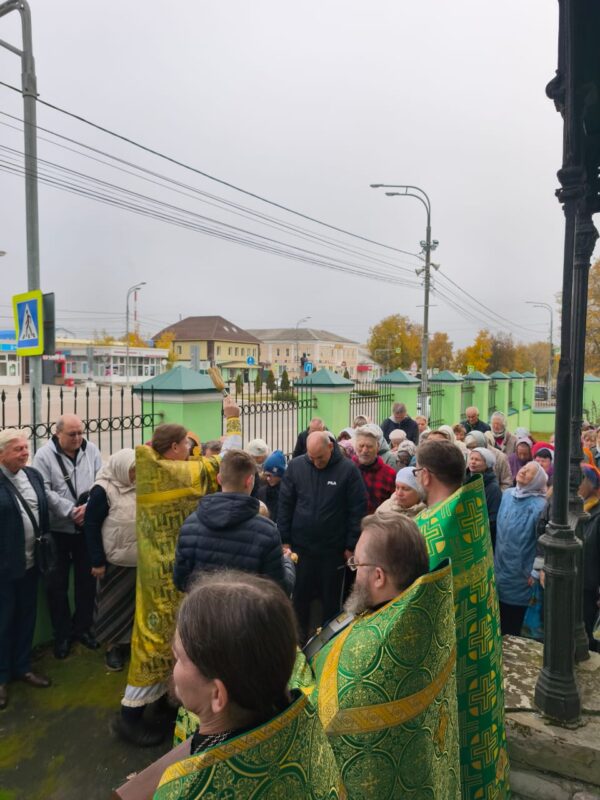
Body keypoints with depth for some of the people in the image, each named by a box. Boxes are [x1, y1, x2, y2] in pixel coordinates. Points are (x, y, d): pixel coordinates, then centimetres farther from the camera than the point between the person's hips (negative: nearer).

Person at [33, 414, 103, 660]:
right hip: (57, 529, -2)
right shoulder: (44, 455, -8)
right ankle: (62, 633, 25)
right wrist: (71, 511, -20)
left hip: (87, 527, 3)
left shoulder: (91, 450, 0)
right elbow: (44, 491, -14)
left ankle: (82, 627, 31)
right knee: (57, 584, 8)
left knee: (87, 580, 13)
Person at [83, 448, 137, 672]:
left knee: (138, 602, 15)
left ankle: (132, 640, 33)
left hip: (140, 559, 5)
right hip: (116, 561, -5)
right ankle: (113, 646, 28)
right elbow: (91, 525, -12)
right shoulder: (103, 490, -13)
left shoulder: (139, 487, 1)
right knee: (114, 603, 11)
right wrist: (97, 561, -12)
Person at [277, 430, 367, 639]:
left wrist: (351, 545, -7)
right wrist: (284, 540, -1)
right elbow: (285, 504, 1)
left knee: (331, 598, 13)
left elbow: (358, 510, -7)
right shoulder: (296, 466, -4)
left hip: (334, 548, -1)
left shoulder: (348, 469, -10)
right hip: (300, 546, 2)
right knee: (300, 596, 13)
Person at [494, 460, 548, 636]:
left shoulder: (539, 505, -18)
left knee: (513, 628, 11)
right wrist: (494, 557, 15)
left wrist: (533, 573, -13)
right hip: (500, 569, 5)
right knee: (499, 622, 19)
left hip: (520, 577, -5)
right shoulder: (507, 495, 1)